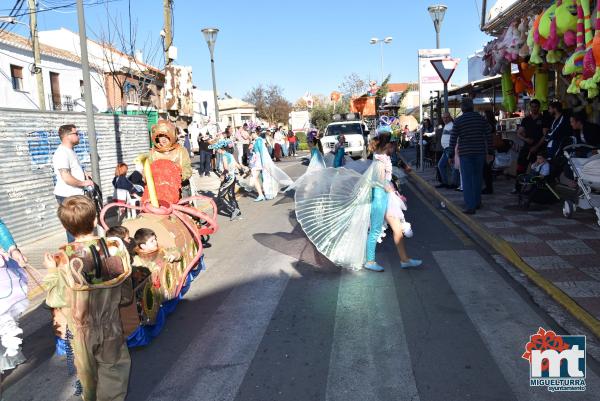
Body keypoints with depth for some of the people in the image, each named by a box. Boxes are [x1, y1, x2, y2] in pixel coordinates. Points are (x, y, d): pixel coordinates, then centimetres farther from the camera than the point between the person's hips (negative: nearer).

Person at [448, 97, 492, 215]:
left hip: (465, 153, -3)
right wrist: (489, 149, 13)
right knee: (477, 177, 18)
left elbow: (453, 138, -5)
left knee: (467, 179, -2)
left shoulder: (458, 121, -4)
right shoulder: (480, 118, 4)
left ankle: (470, 206, -7)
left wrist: (451, 153, 1)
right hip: (480, 151, 3)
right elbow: (488, 134, 5)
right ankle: (477, 202, 28)